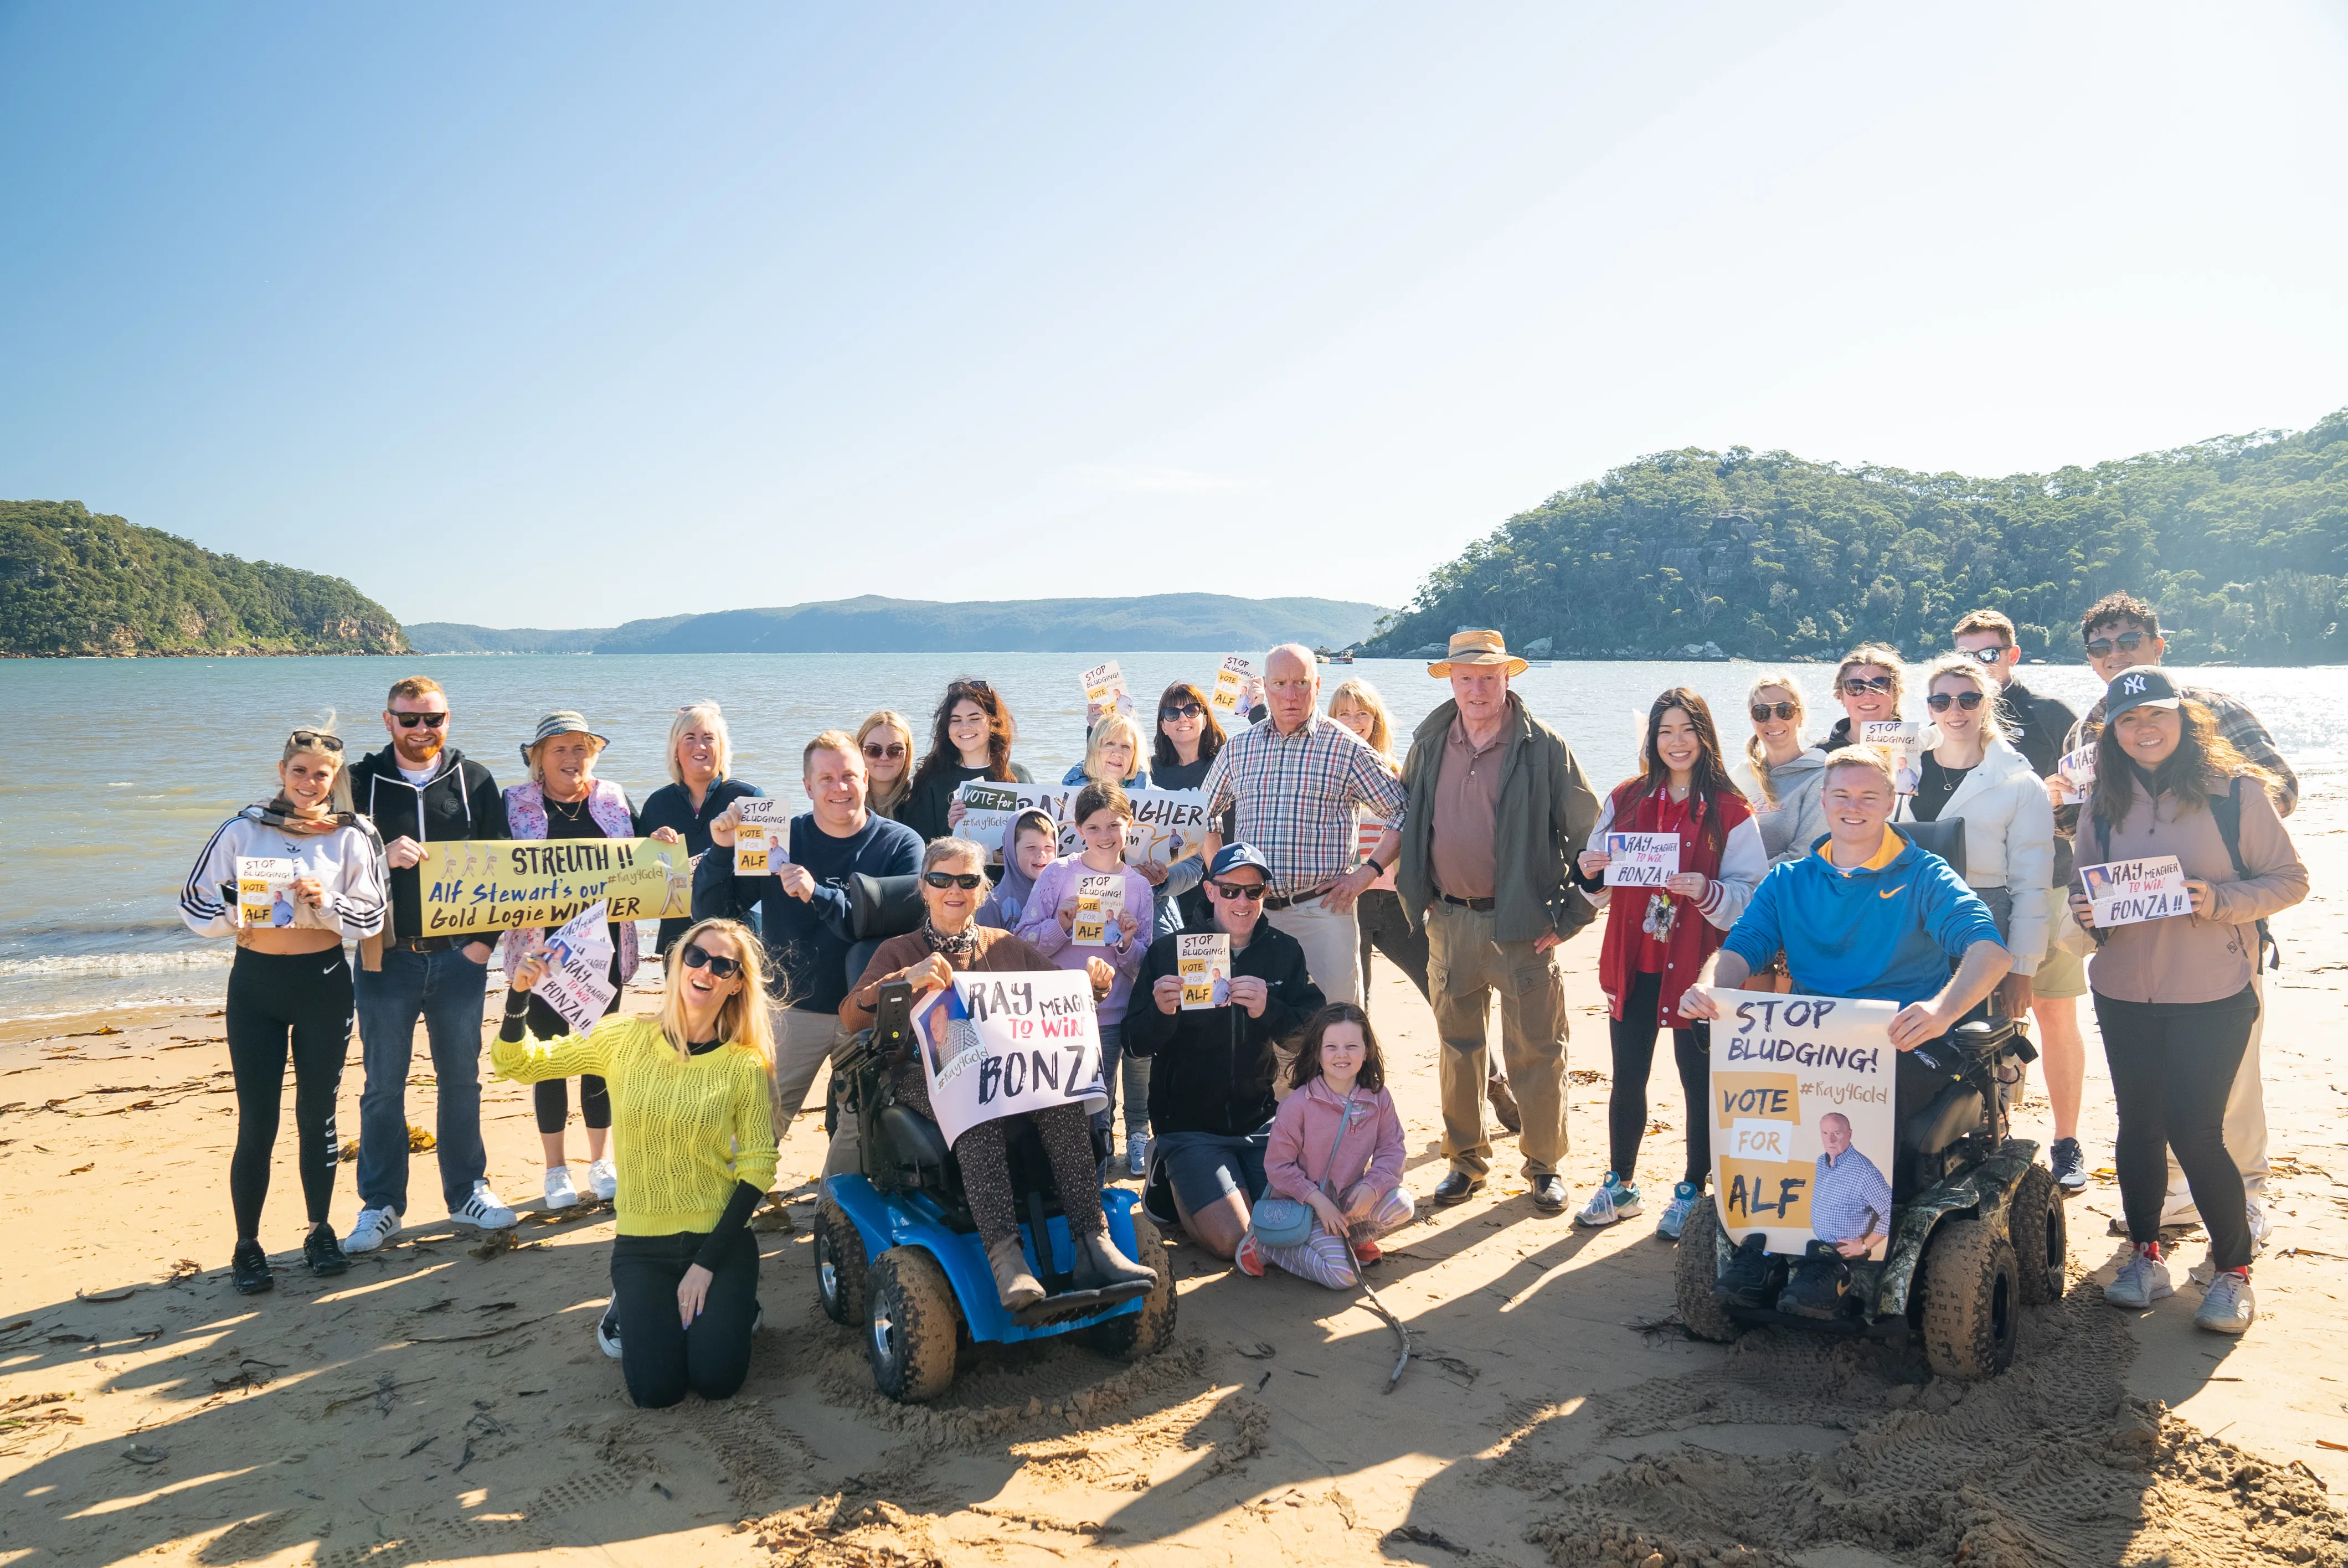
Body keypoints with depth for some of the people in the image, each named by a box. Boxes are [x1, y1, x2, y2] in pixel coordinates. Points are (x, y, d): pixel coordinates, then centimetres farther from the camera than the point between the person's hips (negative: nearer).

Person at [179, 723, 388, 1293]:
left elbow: (372, 917, -3)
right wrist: (240, 911, -17)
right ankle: (247, 1246, 15)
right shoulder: (242, 830, 0)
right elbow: (195, 903, 1)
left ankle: (320, 1231, 25)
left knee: (317, 1114, 10)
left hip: (324, 982, 0)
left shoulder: (352, 836, -1)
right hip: (255, 983, 0)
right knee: (256, 1123, 2)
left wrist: (324, 902, -19)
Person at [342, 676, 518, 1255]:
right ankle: (381, 1205, 17)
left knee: (461, 1078, 10)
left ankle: (467, 1192, 23)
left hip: (458, 955, 1)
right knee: (383, 1086, 6)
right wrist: (382, 856, -22)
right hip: (386, 957, -1)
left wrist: (486, 937, -5)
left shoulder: (475, 781, 3)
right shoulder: (361, 782, 1)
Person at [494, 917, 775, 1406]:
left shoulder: (746, 1066, -6)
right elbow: (514, 1064, -1)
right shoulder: (625, 1039, -3)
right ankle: (633, 1309, 19)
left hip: (720, 1238, -1)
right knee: (656, 1388, -14)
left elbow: (757, 1167, -7)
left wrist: (707, 1263, -12)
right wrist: (519, 994, -19)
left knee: (716, 1379, -15)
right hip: (641, 1243, 1)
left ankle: (733, 1308, 18)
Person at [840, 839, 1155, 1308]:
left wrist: (1094, 979, -7)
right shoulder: (899, 951, 12)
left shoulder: (1005, 946, 21)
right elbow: (850, 1018, -5)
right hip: (926, 1074, -3)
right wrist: (906, 980, -23)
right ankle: (1005, 1256, -47)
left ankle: (1093, 1245, -36)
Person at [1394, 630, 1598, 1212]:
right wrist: (1415, 894, 12)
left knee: (1535, 1051, 4)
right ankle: (1466, 1159, 26)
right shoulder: (1429, 743, 6)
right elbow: (1407, 819, 19)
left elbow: (1590, 833, -5)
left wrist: (1569, 915, -7)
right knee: (1457, 1047, 13)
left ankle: (1544, 1164, 19)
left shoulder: (1544, 748, -7)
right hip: (1449, 921, 4)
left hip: (1521, 924, -4)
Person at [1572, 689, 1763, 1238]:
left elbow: (1752, 896, -8)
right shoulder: (1626, 800, 6)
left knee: (1699, 1080, 5)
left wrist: (1707, 891, -25)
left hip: (1697, 966, -3)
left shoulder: (1730, 812, -4)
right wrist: (1592, 873, -9)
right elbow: (1602, 888, 13)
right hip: (1633, 962, 3)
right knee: (1627, 1078, 11)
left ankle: (1692, 1192, 21)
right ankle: (1620, 1186, 25)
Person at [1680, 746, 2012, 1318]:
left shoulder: (1924, 877, 7)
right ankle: (1758, 1239, -23)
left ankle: (1830, 1255, -25)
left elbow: (1989, 950, -9)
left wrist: (1943, 1008, -32)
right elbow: (1741, 948, 6)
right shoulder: (1789, 881, 18)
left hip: (1908, 1046, -3)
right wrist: (1708, 987, -19)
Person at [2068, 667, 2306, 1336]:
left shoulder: (2236, 791, -5)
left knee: (2196, 1132, -5)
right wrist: (2085, 912, -7)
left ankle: (2233, 1271, 14)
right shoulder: (2105, 803, 6)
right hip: (2122, 992, 4)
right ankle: (2145, 1255, 26)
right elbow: (2085, 885, 15)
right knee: (2139, 1126, 10)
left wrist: (2220, 901, -19)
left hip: (2213, 994, -4)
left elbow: (2290, 879, -3)